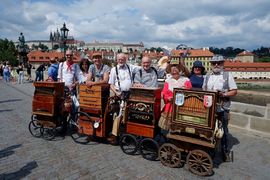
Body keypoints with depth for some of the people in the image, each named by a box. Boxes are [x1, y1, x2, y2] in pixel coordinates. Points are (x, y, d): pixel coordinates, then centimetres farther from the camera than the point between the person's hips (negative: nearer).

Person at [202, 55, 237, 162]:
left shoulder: (228, 75, 0)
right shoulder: (207, 76, 11)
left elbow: (234, 91, -1)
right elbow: (203, 90, 17)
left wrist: (223, 94, -18)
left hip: (222, 109, -3)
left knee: (223, 130, 8)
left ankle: (225, 151, 24)